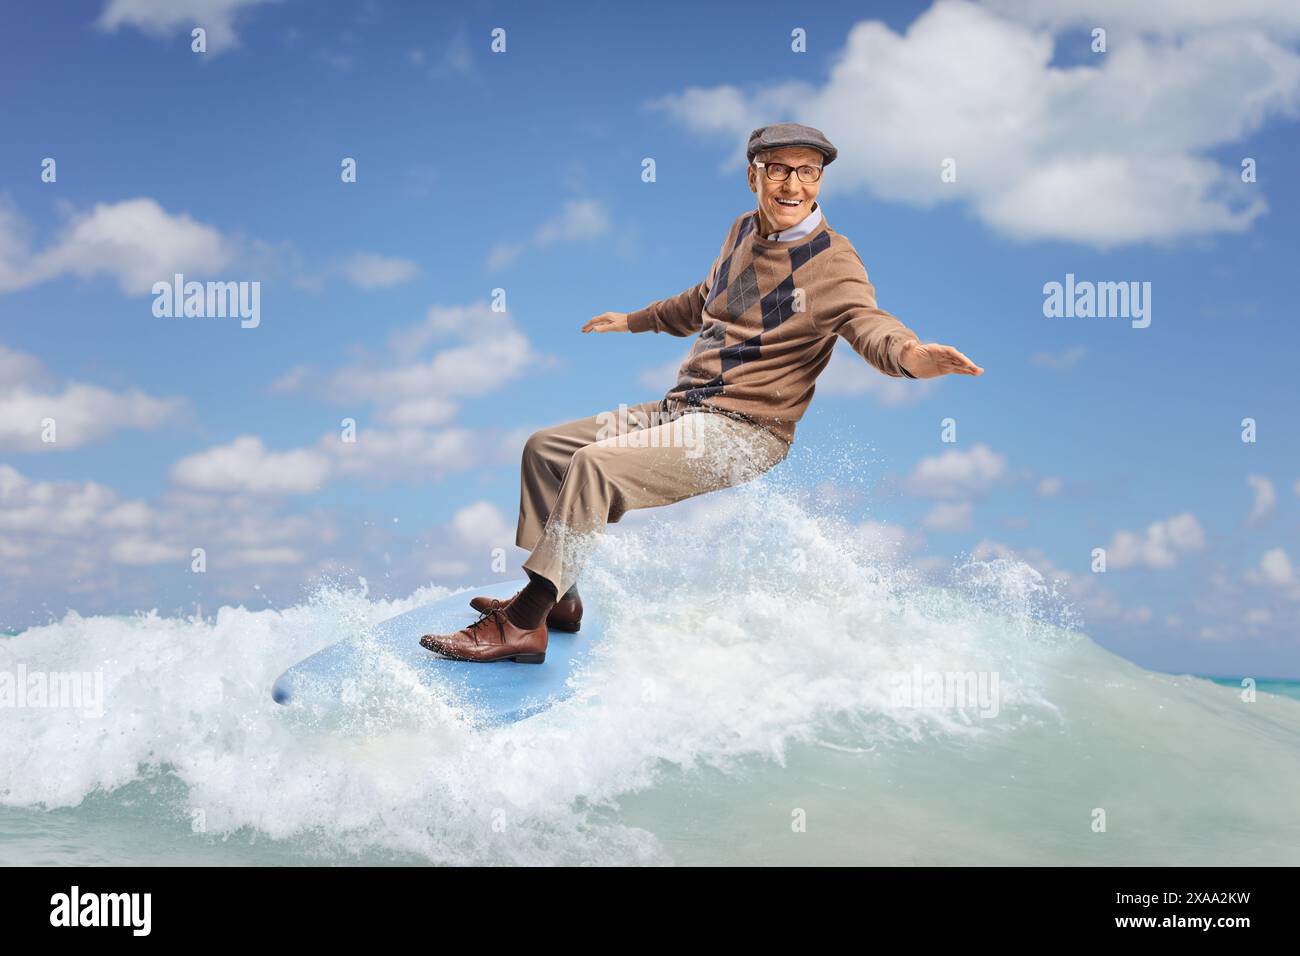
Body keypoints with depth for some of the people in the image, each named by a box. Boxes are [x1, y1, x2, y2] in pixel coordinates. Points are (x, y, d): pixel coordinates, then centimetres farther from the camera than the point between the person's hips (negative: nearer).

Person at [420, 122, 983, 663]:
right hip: (680, 410, 9)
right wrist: (635, 320, 45)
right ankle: (558, 599, 10)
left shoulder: (830, 261, -12)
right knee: (544, 448, 9)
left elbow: (869, 323, -30)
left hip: (743, 432, -9)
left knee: (594, 464, -27)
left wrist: (909, 356, -54)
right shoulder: (744, 233, 12)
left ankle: (521, 626, -22)